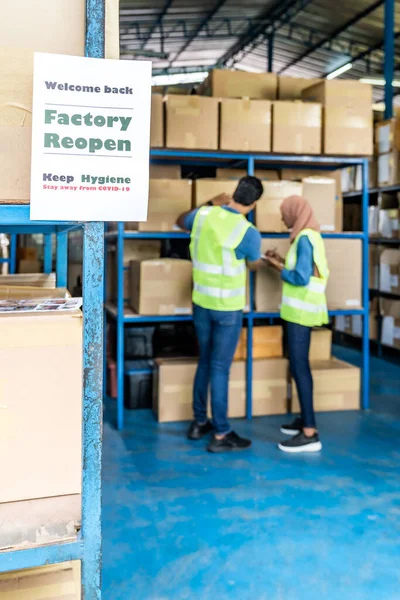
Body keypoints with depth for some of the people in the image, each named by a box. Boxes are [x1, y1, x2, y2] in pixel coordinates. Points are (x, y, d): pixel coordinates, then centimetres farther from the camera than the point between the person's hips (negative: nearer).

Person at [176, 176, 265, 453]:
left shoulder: (203, 215, -3)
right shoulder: (249, 233, -18)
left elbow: (180, 221, 21)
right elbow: (255, 264, 4)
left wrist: (211, 203, 25)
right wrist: (269, 260, 26)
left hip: (201, 302, 6)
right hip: (228, 308, -5)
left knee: (205, 362, 18)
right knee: (220, 368, 0)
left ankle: (199, 422, 28)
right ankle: (221, 435, 9)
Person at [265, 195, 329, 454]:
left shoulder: (305, 238, -16)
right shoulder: (310, 236, 14)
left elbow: (301, 278, -21)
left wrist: (278, 267, -7)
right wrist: (282, 262, 13)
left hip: (301, 310, -10)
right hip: (302, 309, 10)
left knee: (299, 366, -9)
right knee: (299, 364, 15)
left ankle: (310, 433, -8)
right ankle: (306, 420, 24)